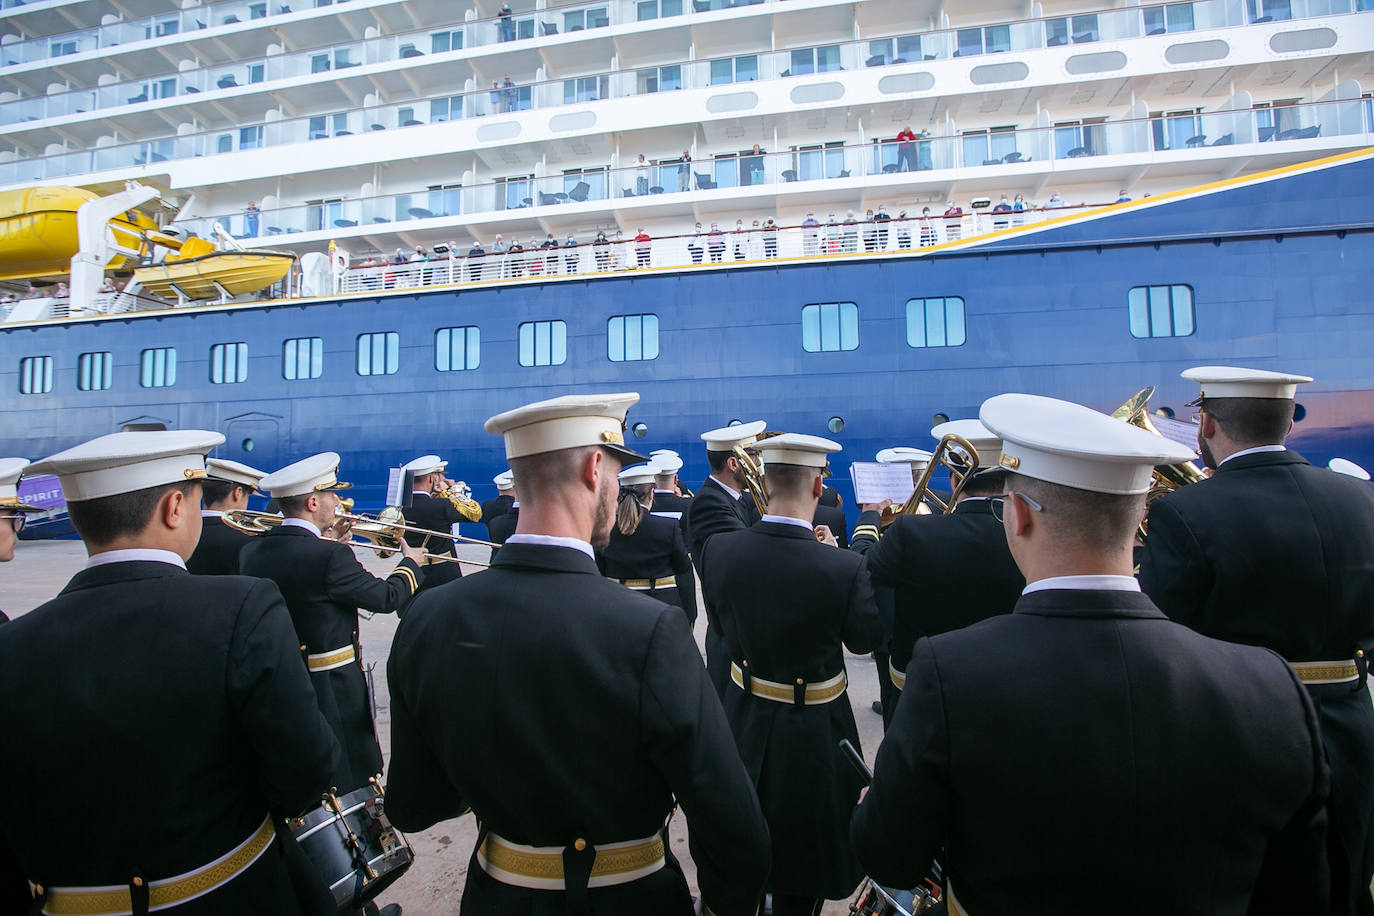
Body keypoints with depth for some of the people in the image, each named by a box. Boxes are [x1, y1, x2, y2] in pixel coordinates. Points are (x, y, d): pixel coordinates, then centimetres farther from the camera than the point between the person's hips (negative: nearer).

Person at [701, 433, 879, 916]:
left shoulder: (717, 548, -17)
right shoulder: (845, 568, -29)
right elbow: (863, 638, -9)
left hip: (743, 718, 4)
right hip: (814, 733, -4)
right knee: (803, 860, 22)